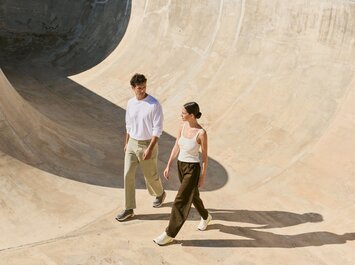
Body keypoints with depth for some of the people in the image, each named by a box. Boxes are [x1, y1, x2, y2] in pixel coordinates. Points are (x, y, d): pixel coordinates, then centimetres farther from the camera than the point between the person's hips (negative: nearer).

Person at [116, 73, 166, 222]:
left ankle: (160, 194, 43)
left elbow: (158, 129, -18)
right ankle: (129, 209, 9)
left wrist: (150, 149, -22)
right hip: (132, 144, 5)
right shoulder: (130, 103, 2)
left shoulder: (154, 105, -17)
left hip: (147, 144, -5)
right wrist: (126, 143, 17)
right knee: (128, 175, 1)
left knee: (150, 175, 11)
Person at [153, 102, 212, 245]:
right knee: (192, 195, 25)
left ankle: (169, 234, 8)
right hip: (181, 166, 7)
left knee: (180, 202, -4)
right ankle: (205, 217, 51)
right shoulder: (182, 126, -3)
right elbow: (176, 147, 6)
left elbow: (205, 155, -11)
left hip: (193, 169, -7)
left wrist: (203, 176, -6)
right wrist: (168, 166, 6)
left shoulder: (202, 133, -21)